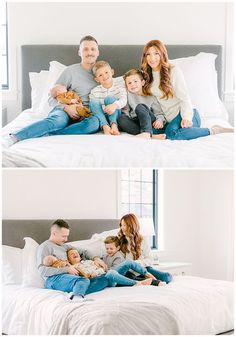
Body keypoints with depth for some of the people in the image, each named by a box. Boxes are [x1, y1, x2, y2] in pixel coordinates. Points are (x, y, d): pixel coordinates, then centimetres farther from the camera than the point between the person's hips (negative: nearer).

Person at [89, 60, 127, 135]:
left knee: (110, 98, -25)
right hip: (102, 117, 2)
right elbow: (93, 109, -4)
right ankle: (105, 126, -40)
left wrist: (115, 105, -37)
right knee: (93, 102, -23)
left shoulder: (119, 82, -1)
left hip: (117, 115, -2)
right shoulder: (95, 91, 2)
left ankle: (114, 125, -41)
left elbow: (124, 99, -15)